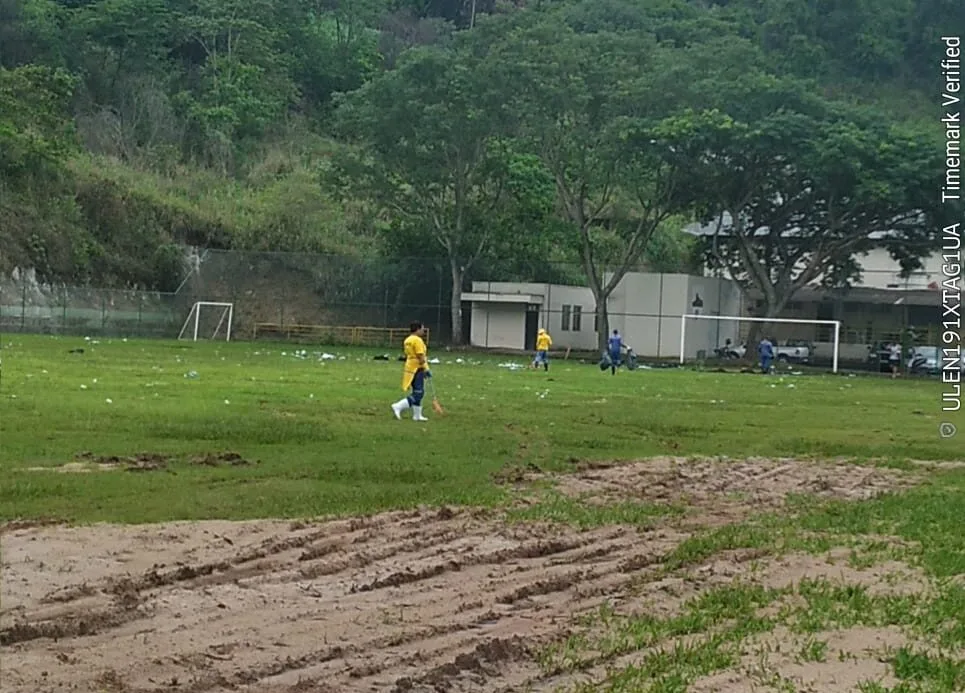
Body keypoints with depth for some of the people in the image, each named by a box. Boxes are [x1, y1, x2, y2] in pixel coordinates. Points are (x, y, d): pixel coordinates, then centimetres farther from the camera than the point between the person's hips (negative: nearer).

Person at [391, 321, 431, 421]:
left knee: (418, 393, 16)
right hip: (417, 369, -10)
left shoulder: (407, 340, 12)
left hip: (409, 367, 10)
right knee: (417, 394, -7)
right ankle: (398, 407, -14)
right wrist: (426, 370, -14)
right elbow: (420, 357, -19)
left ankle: (417, 415, 19)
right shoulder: (417, 340, -15)